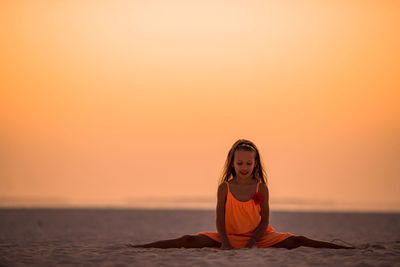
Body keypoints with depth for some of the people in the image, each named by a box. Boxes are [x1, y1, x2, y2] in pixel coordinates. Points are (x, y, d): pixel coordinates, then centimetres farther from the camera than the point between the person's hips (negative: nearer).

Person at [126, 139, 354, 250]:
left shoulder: (261, 188, -2)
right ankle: (138, 247, -20)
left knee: (297, 241, -15)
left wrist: (253, 241, -15)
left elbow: (265, 219, -3)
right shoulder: (225, 188, -1)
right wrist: (225, 242, -16)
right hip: (230, 236, 0)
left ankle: (349, 250, -17)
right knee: (189, 240, -16)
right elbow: (220, 219, -3)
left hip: (259, 236, 0)